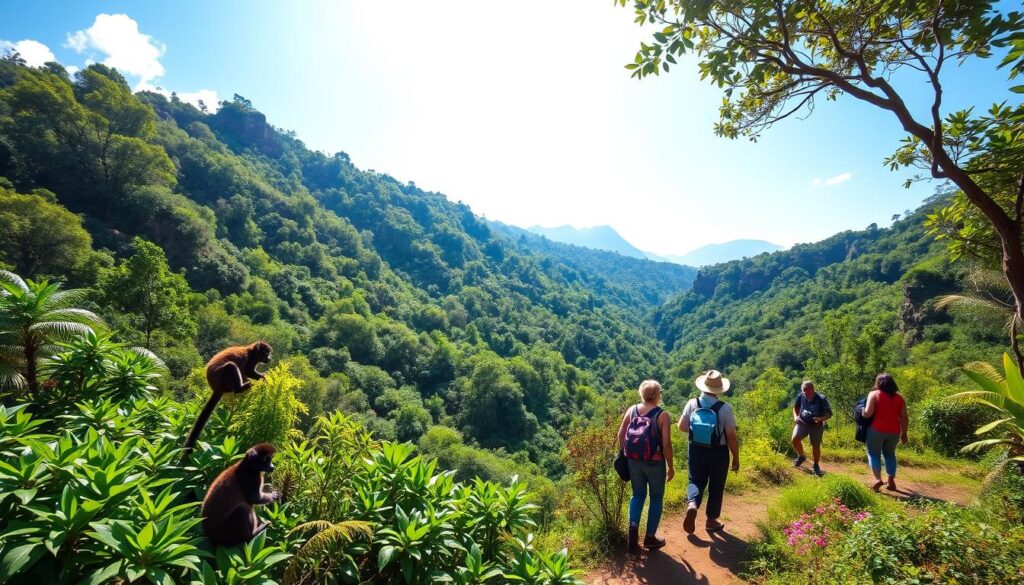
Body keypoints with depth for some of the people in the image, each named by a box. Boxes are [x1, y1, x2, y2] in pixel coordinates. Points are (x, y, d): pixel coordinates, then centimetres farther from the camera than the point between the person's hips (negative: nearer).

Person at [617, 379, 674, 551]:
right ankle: (650, 537, 21)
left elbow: (621, 434, 2)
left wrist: (623, 454, 14)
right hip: (655, 463, -3)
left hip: (634, 461, 4)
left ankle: (633, 528, 2)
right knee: (656, 498, 14)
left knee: (638, 494, 19)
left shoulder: (631, 410, -1)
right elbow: (666, 443, -15)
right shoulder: (662, 414, -13)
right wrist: (671, 466, -4)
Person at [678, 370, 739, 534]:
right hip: (718, 452, -1)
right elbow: (731, 436, -14)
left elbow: (682, 426, -5)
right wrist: (736, 458, -1)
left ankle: (691, 505, -12)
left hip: (696, 450, 1)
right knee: (716, 486, 17)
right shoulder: (725, 408, -17)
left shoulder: (692, 404, -10)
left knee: (696, 480, 16)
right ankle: (711, 521, 30)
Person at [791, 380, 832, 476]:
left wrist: (821, 419, -30)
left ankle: (816, 466, 29)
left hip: (816, 425, -2)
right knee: (795, 439, -16)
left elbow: (829, 414, -11)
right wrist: (795, 416, -8)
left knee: (816, 446, 5)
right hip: (802, 422, 2)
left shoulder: (821, 399, -19)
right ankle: (801, 456, 12)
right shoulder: (801, 396, -10)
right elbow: (796, 407, 10)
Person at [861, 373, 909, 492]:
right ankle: (891, 481, 18)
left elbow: (868, 413, -15)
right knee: (889, 454, 19)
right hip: (894, 431, 5)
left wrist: (862, 413, 6)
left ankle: (878, 479, -9)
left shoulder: (874, 394, -5)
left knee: (874, 454, 5)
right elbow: (904, 418, 6)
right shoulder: (899, 398, 9)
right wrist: (904, 434, 14)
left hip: (877, 430, -5)